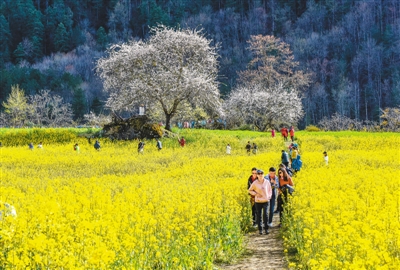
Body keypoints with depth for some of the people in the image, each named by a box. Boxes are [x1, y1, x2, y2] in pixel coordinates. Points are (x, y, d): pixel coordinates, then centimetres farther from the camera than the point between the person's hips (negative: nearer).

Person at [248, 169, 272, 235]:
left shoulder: (267, 182, 2)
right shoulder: (255, 183, -3)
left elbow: (270, 190, 16)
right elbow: (250, 190, 9)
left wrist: (269, 196, 0)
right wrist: (255, 194, -7)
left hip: (266, 201, 0)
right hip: (258, 201, 0)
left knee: (265, 214, -11)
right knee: (258, 215, 4)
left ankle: (266, 229, -2)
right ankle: (260, 229, 14)